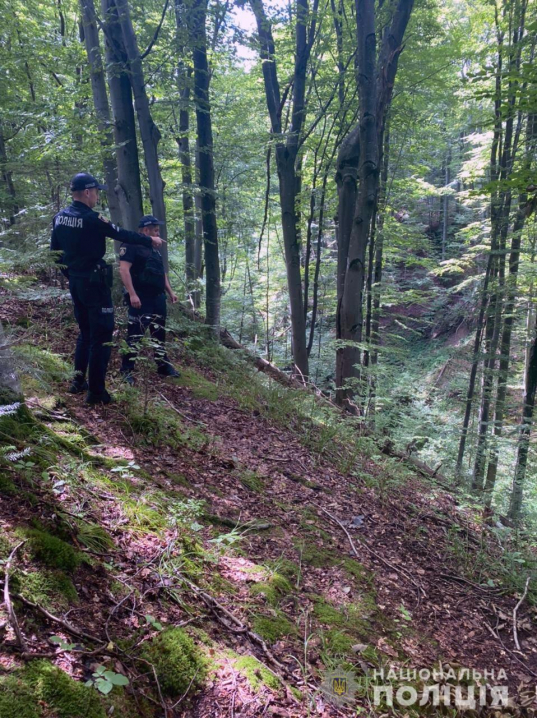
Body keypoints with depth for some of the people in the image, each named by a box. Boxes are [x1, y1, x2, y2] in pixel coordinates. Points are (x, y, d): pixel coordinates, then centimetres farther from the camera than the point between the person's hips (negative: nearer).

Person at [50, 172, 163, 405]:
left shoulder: (59, 217, 7)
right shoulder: (91, 219, -17)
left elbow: (55, 251, 13)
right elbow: (123, 235, -10)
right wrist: (150, 241, 4)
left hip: (75, 283, 8)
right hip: (94, 283, -8)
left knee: (85, 333, 21)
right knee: (101, 336, -2)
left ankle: (78, 381, 24)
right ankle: (96, 391, 0)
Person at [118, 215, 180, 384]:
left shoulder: (154, 248, 19)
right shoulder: (131, 245, -9)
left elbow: (161, 272, 25)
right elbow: (124, 269, -18)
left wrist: (170, 292, 18)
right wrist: (132, 294, -25)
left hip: (158, 298, 9)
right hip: (141, 299, -9)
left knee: (159, 333, 14)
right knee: (135, 334, -8)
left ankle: (163, 365, 24)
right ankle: (127, 370, -2)